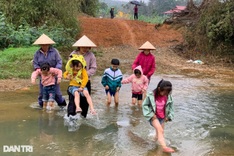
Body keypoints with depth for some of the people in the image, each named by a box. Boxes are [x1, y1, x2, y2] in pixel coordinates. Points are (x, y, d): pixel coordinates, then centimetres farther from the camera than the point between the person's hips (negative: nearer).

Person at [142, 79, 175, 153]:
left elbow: (171, 107, 6)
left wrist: (169, 116, -1)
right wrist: (151, 114, -16)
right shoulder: (151, 95, -19)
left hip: (162, 117, 5)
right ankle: (164, 147, -35)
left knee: (159, 132, 14)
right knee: (160, 130, -25)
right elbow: (144, 105, -9)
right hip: (154, 116, -5)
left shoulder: (168, 97, -9)